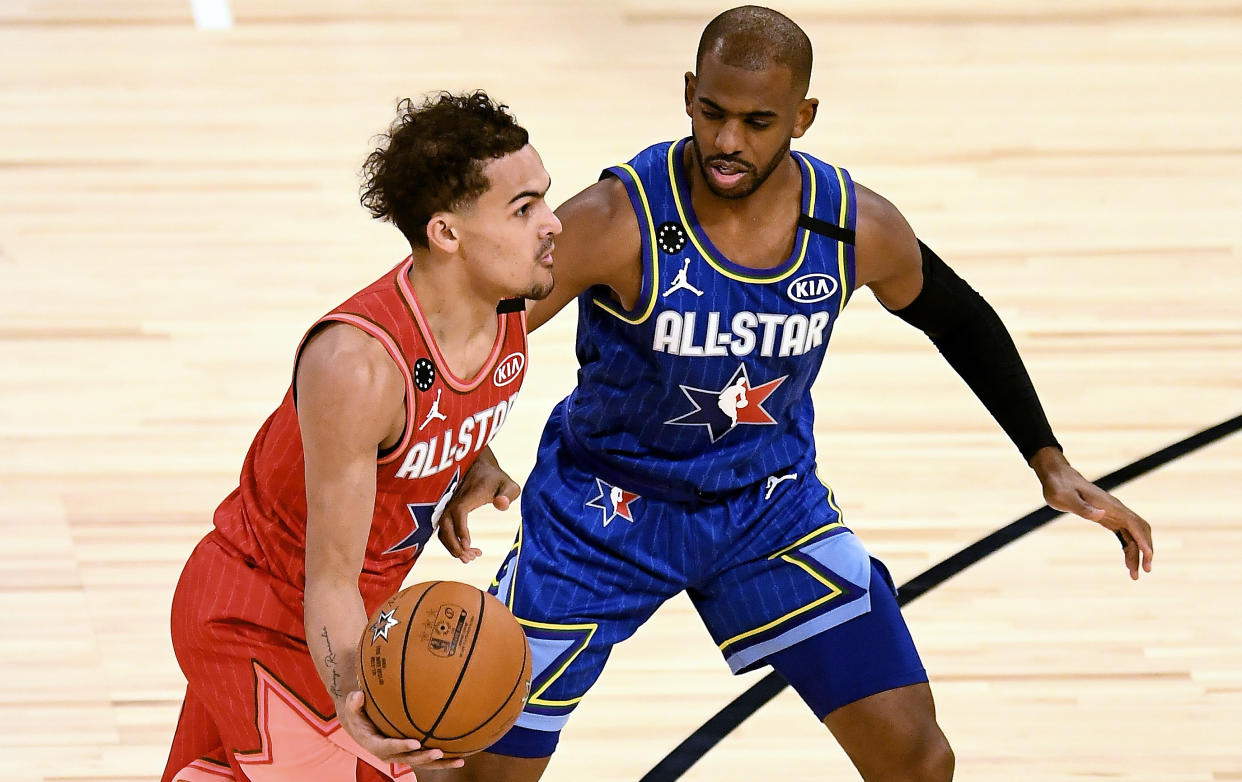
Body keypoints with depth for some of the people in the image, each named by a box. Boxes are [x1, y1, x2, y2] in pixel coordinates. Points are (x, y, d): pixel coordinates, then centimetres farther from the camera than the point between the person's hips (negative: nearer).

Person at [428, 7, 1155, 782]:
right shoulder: (620, 221, -28)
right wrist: (474, 462, -39)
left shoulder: (859, 230, -16)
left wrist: (1049, 462, 3)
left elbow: (959, 318, 5)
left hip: (770, 503, 3)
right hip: (607, 509, -3)